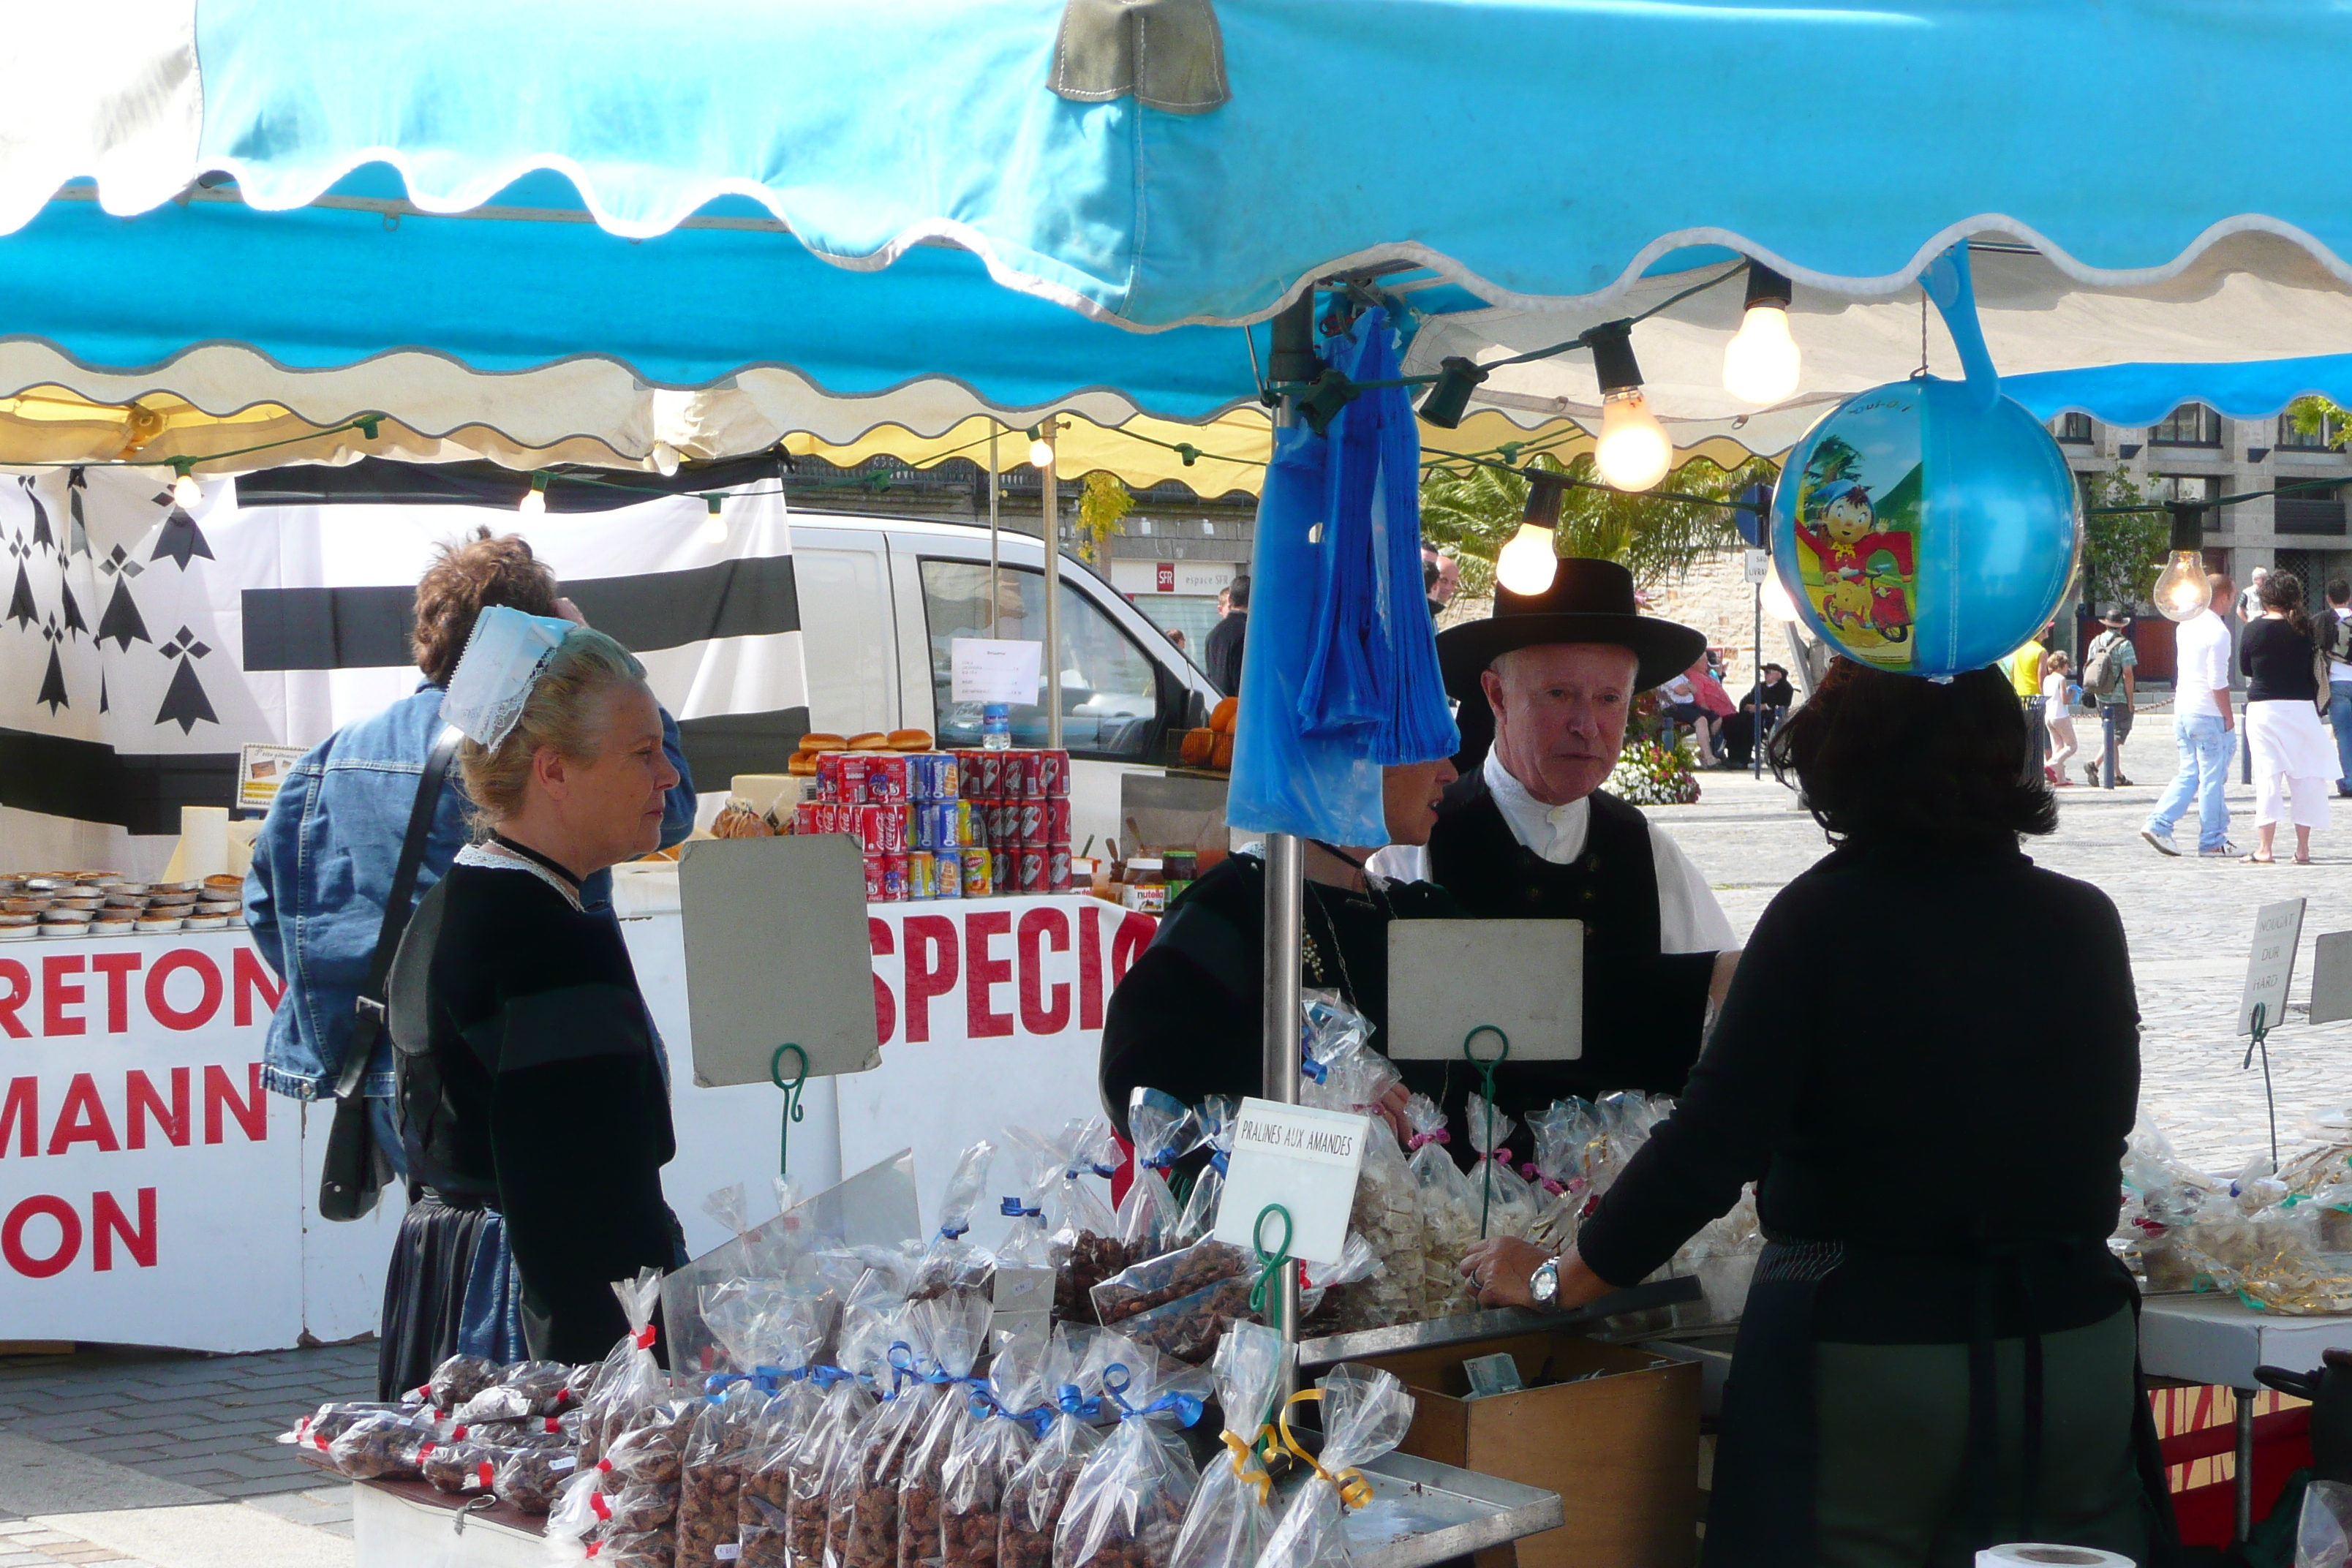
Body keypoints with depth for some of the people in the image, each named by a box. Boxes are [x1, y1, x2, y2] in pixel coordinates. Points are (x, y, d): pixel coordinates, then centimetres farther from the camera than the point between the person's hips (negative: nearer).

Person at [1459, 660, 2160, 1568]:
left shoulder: (1822, 916, -11)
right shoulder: (2086, 923, 1)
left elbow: (1712, 1143, -15)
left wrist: (1558, 1280, -5)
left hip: (1873, 1347, -3)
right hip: (2074, 1335, 4)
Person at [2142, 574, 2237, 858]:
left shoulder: (2186, 625, 9)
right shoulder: (2217, 631, -16)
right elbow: (2218, 682, -18)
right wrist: (2229, 716, -9)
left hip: (2182, 708, 8)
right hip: (2207, 713, -8)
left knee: (2188, 773, 14)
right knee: (2212, 778, 1)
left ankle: (2159, 824, 3)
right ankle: (2212, 841, 8)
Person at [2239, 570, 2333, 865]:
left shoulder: (2254, 630, -5)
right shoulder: (2305, 630, -3)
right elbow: (2314, 674, 4)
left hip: (2262, 709, -1)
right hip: (2301, 708, 1)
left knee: (2267, 777, 0)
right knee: (2305, 777, 8)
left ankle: (2264, 849, -4)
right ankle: (2302, 848, 9)